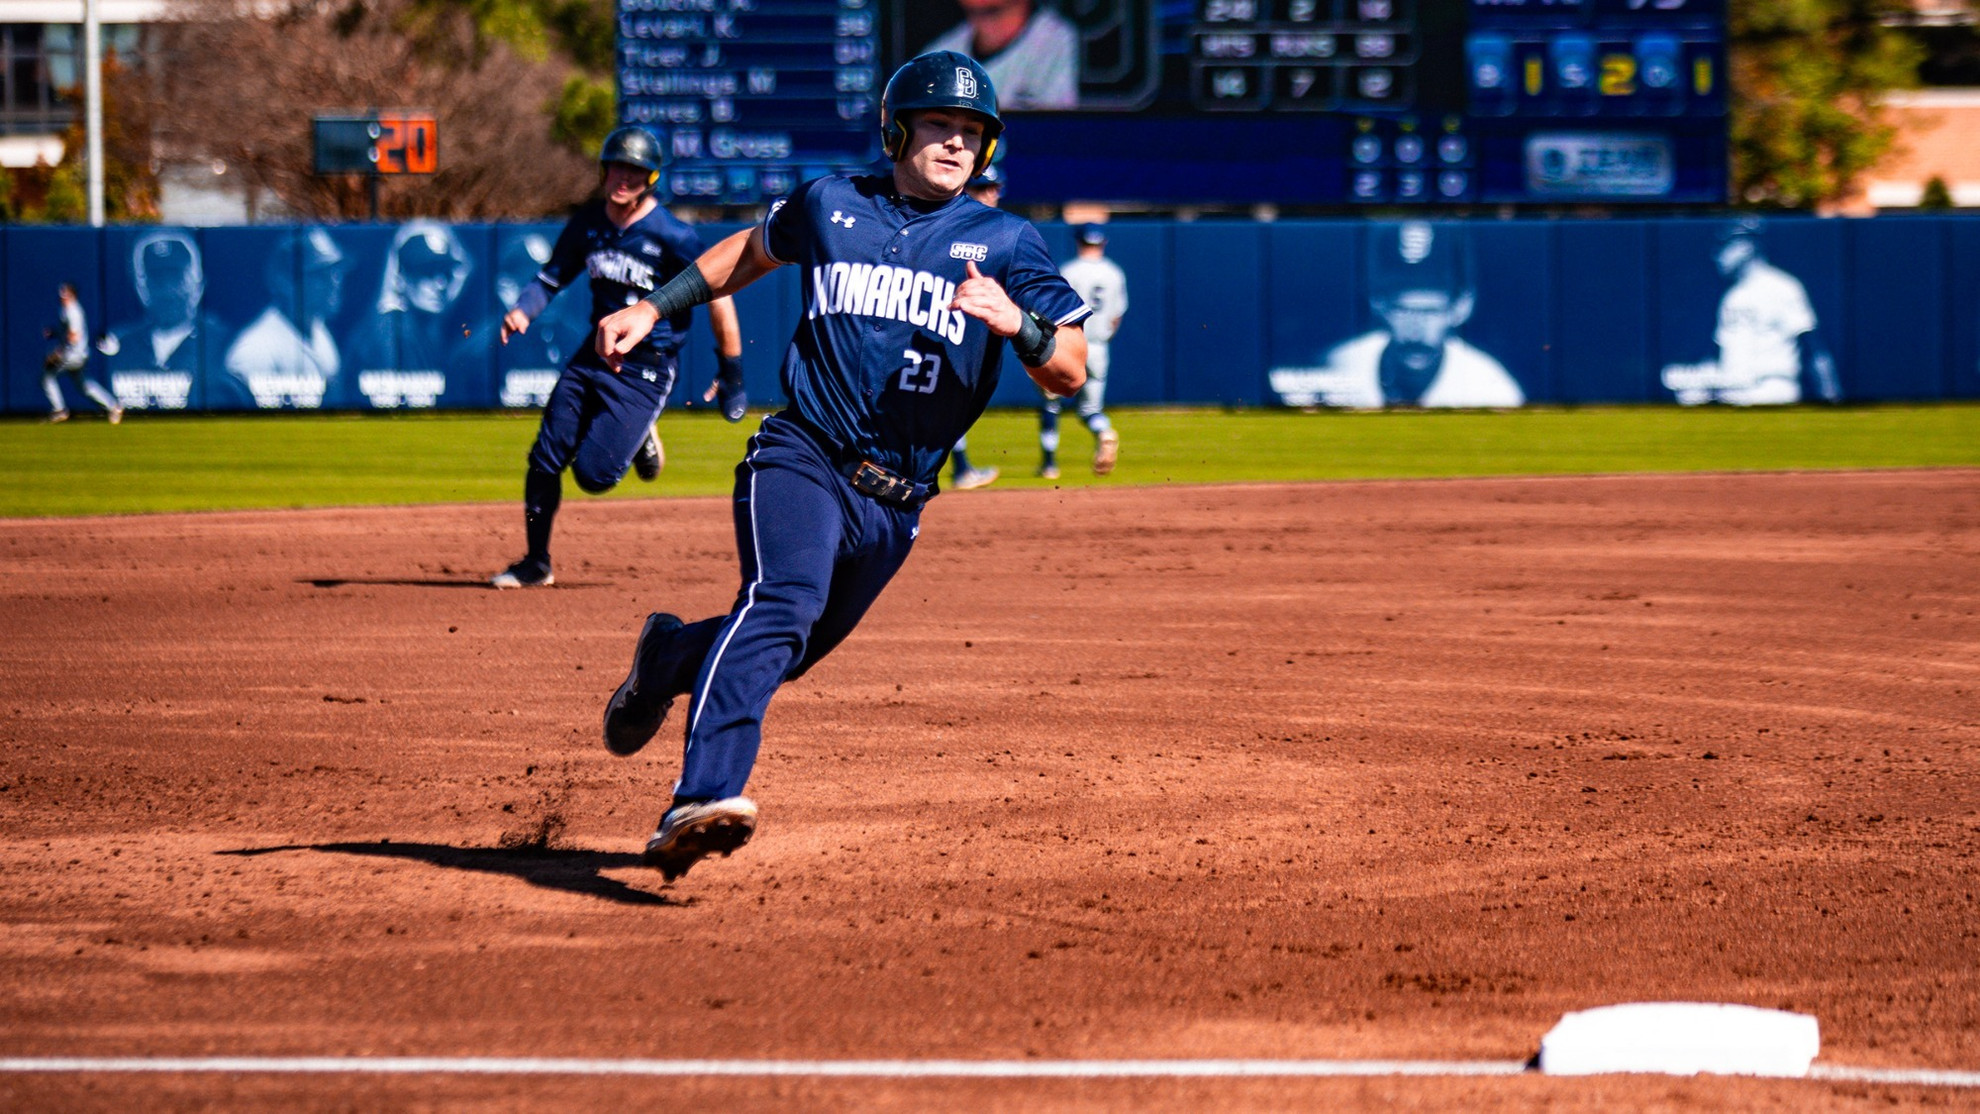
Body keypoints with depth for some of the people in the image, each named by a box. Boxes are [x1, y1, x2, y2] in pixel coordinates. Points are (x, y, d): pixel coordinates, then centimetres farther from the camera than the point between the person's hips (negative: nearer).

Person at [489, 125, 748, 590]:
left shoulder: (672, 236, -16)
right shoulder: (588, 223, 2)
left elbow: (718, 298, -12)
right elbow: (551, 278, 10)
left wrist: (732, 378, -9)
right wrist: (522, 310, -13)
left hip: (647, 368, -6)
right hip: (595, 355, 6)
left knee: (593, 474, -13)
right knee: (545, 459, 1)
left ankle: (637, 440, 20)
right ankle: (536, 564, 18)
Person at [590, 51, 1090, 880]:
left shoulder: (1005, 243, 7)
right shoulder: (829, 206, 9)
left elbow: (1069, 375, 0)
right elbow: (752, 251, 31)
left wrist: (1017, 321, -20)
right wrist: (657, 307, 25)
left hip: (896, 502, 3)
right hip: (802, 459, -3)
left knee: (784, 652, 14)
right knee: (783, 602, -30)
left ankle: (670, 654, 49)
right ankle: (701, 803, -45)